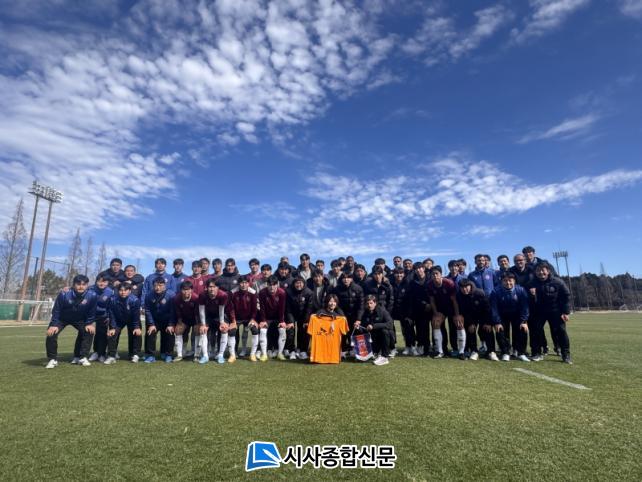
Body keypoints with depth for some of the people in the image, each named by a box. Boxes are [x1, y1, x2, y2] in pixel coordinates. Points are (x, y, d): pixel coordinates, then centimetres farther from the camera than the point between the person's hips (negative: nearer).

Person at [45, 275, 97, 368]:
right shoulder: (64, 294, -32)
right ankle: (52, 359, -1)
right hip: (61, 318, -1)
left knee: (89, 331, -16)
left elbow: (91, 312, -12)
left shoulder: (92, 296, -28)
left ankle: (82, 357, -1)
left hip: (79, 319, 1)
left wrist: (89, 324, -14)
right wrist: (54, 325, -22)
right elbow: (56, 310, -20)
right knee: (51, 333, -20)